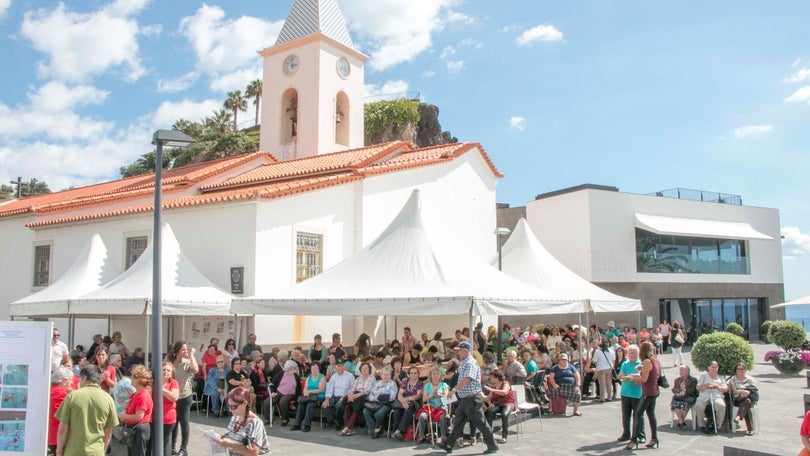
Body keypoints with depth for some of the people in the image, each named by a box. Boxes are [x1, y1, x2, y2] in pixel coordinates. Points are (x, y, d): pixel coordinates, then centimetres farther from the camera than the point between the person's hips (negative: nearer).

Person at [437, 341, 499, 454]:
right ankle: (448, 445, 16)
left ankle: (493, 446, 11)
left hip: (472, 399, -10)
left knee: (480, 423, 0)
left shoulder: (471, 363, -17)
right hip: (464, 399, 10)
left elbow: (466, 380, -28)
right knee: (458, 422, 11)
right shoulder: (464, 363, 14)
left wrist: (454, 389, -22)